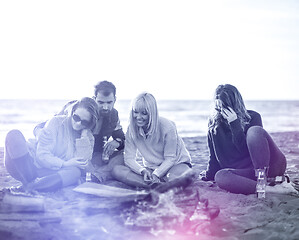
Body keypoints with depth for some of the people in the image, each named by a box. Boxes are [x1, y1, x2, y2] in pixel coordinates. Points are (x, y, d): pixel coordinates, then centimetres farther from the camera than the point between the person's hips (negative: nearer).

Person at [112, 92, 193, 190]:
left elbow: (170, 158, -15)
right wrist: (143, 171, -30)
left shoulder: (167, 127, -20)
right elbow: (129, 158, -9)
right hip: (150, 168, 5)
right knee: (116, 170, -22)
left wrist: (156, 174, -32)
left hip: (176, 163, -5)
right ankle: (159, 186, -29)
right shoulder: (132, 129, -9)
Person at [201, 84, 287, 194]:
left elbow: (246, 149, -11)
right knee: (220, 176, -32)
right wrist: (208, 177, 16)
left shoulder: (252, 117, 0)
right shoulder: (214, 123, 10)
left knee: (254, 131, -29)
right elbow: (214, 156, 17)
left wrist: (235, 124, -15)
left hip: (271, 165, -2)